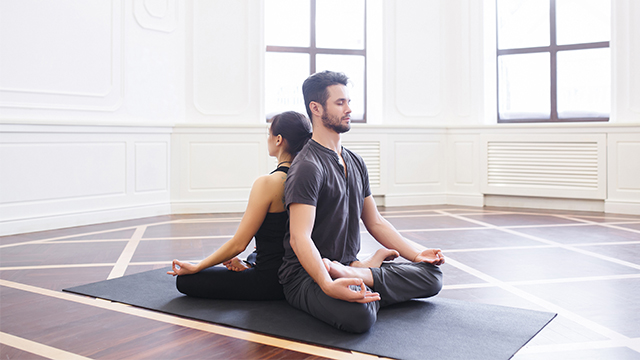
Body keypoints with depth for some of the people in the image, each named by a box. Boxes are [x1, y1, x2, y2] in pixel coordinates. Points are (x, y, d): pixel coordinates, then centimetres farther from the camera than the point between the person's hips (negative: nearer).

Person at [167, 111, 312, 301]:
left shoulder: (268, 183, -25)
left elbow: (239, 244, -20)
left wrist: (196, 267, -8)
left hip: (269, 282, -8)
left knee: (184, 280, 1)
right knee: (252, 257, 42)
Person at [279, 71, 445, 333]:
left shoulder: (355, 163, 14)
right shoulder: (307, 167, -15)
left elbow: (375, 222, 19)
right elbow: (300, 238, -24)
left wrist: (415, 255, 9)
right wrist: (328, 286, -39)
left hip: (349, 264, 8)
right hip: (308, 275, -8)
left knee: (431, 276, -7)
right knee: (360, 315, -38)